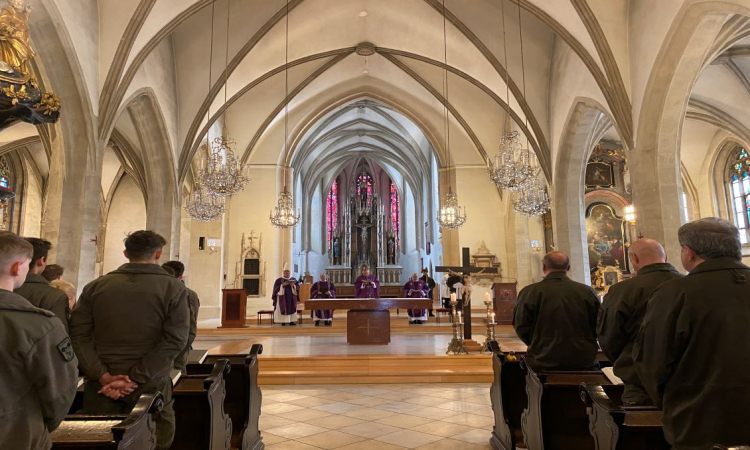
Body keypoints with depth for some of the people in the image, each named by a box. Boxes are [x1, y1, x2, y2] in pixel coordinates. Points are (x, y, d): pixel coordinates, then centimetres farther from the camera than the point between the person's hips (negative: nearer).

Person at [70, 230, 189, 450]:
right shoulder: (173, 287, -6)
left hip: (101, 384, 3)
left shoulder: (96, 286, 4)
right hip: (150, 383, -2)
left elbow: (79, 335, -3)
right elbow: (175, 339, -16)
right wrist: (135, 378, -15)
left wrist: (103, 376, -8)